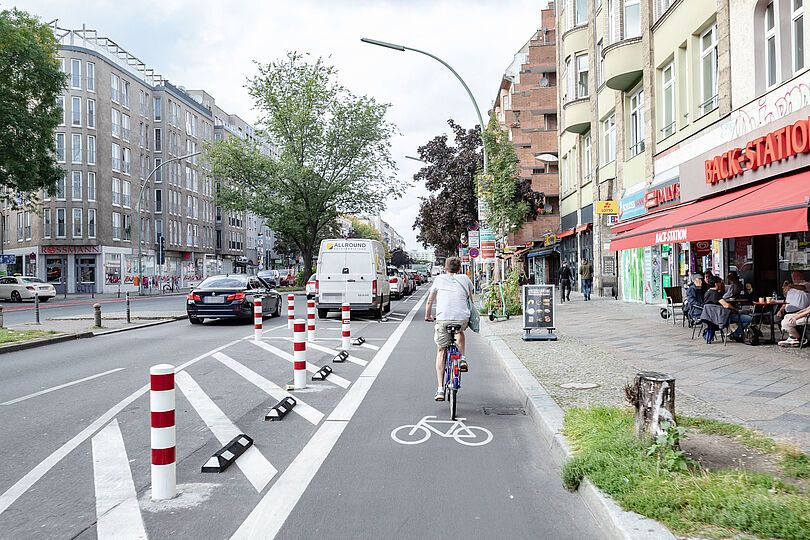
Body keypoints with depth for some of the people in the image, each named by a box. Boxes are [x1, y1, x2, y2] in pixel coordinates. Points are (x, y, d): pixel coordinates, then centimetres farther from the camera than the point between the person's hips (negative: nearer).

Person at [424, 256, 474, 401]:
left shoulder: (439, 279, 16)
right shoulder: (465, 279, 19)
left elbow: (430, 301, 21)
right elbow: (471, 299, 33)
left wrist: (428, 316, 38)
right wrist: (469, 313, 50)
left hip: (443, 319, -1)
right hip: (463, 318, 1)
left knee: (441, 351, 14)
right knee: (460, 331, 38)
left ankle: (440, 389, 5)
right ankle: (462, 359, 17)